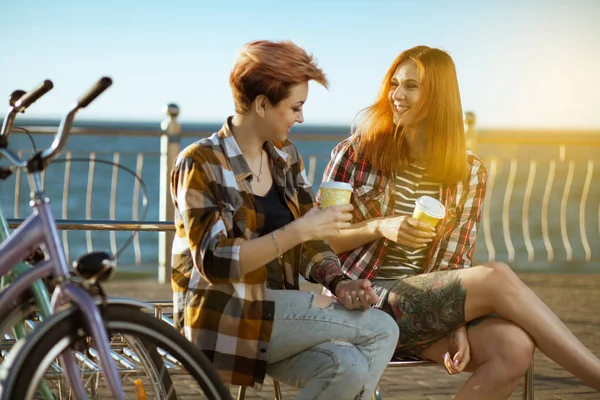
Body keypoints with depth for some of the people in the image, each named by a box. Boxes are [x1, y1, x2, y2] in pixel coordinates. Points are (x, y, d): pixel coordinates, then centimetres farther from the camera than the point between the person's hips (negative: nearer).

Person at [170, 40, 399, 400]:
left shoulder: (286, 158, 11)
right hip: (223, 318, -6)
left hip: (278, 312, 6)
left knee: (350, 366, -27)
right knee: (381, 329, -18)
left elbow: (311, 244, 10)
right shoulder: (200, 164, -9)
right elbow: (215, 262, -19)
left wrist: (338, 282, -12)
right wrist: (297, 231, -25)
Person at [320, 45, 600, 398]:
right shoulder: (358, 151, 0)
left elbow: (458, 262, 8)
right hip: (363, 303, -4)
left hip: (430, 308, 4)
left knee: (515, 347, -28)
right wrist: (379, 228, -16)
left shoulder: (469, 173, 8)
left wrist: (459, 326, -9)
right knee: (499, 279, -25)